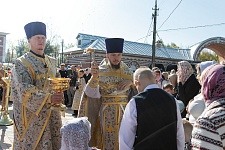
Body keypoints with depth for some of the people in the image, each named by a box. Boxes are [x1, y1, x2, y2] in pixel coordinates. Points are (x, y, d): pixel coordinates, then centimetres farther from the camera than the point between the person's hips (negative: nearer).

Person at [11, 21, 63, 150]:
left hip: (51, 114, 6)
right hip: (32, 114, -5)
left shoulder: (52, 62, 11)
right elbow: (24, 91, -20)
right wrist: (48, 98, -32)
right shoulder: (21, 63, -8)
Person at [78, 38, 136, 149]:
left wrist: (130, 82, -11)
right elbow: (91, 93, -19)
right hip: (106, 113, -2)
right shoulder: (100, 70, -5)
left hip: (123, 111, 3)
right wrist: (94, 76, -37)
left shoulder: (126, 71, 4)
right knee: (107, 140, 4)